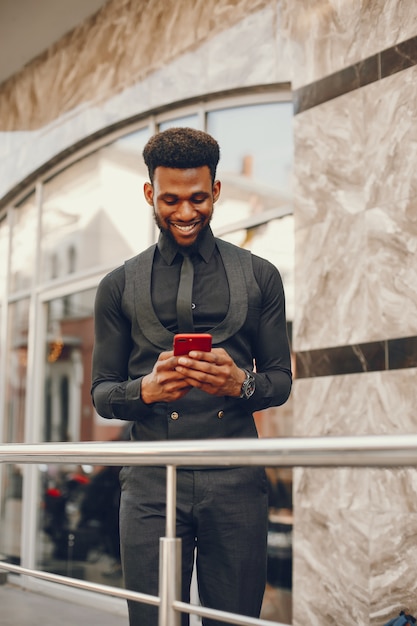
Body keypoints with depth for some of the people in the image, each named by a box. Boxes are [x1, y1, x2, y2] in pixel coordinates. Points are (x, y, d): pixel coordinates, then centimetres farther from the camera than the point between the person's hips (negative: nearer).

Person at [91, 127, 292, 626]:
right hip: (152, 484, 0)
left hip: (236, 480, 0)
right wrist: (147, 388, -12)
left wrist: (240, 383, -12)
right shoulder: (119, 286, 11)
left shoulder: (259, 276, 11)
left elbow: (281, 379, 11)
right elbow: (102, 393, 10)